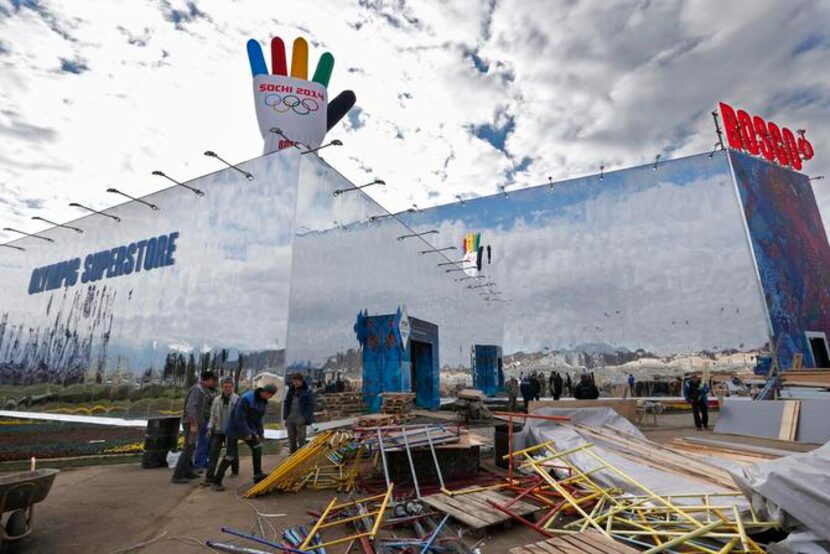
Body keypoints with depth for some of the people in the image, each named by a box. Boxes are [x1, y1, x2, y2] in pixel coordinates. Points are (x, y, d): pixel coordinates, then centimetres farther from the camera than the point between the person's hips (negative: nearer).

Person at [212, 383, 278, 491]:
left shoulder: (263, 402, -2)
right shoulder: (246, 399, -29)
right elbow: (239, 418, -28)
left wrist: (260, 432, 4)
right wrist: (246, 434, -22)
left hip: (248, 427, 8)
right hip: (235, 427, -8)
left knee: (257, 447, 0)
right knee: (231, 456, -6)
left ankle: (258, 476, 9)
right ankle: (217, 481, 11)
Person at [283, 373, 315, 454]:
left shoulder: (307, 392, -7)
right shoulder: (291, 391, 9)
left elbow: (310, 407, -7)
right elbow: (286, 404, 16)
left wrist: (306, 419, -14)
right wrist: (285, 416, 7)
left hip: (300, 420, -5)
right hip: (290, 419, 5)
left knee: (301, 439, -3)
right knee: (291, 439, 12)